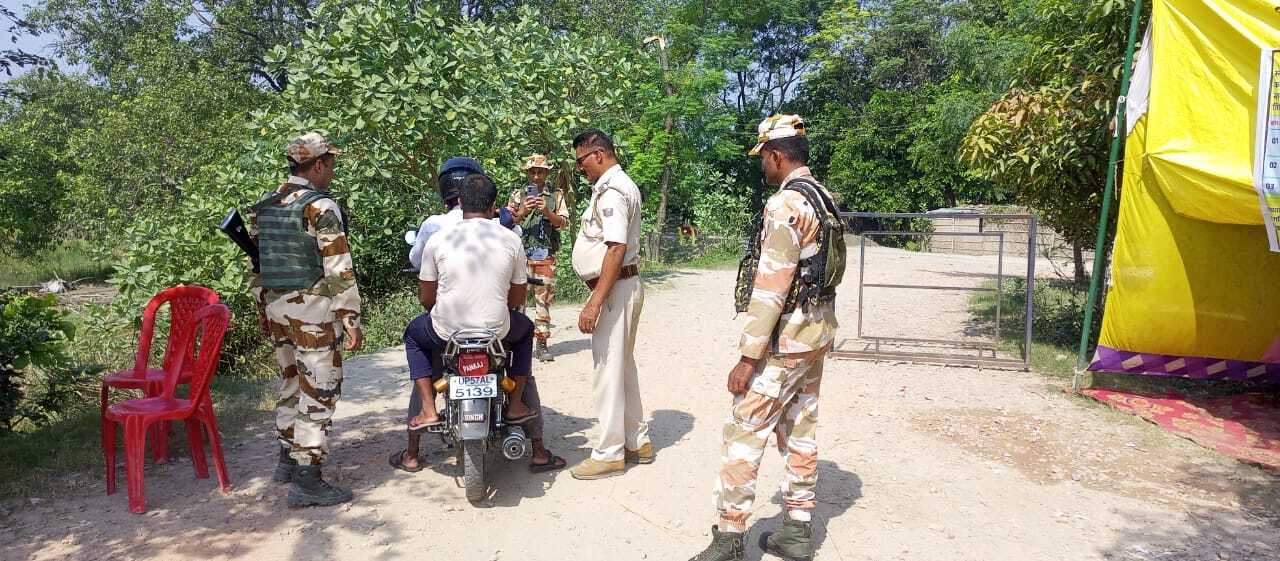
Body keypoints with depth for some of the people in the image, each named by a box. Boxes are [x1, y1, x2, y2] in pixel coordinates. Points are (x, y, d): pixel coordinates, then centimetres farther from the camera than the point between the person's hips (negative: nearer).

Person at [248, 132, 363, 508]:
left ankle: (287, 459, 33)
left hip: (276, 309, 8)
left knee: (290, 382, 21)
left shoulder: (262, 207, 11)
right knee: (318, 392, -1)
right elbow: (339, 270, -17)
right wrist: (352, 320, -14)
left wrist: (262, 309, 24)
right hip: (315, 313, -8)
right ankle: (307, 480, 4)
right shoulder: (321, 207, -14)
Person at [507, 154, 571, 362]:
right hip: (521, 252, 0)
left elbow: (563, 222, 2)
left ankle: (541, 343, 7)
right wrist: (523, 211, -17)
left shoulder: (556, 196, 11)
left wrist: (547, 212, -16)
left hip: (546, 254, 0)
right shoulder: (517, 194, 10)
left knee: (543, 298, 1)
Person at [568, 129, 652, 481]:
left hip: (615, 289, -11)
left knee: (609, 372, -2)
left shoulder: (612, 190, -16)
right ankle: (637, 442, 29)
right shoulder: (619, 185, 16)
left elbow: (616, 249, -25)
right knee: (624, 367, 17)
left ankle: (609, 455, 10)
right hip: (624, 287, 11)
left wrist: (594, 303, -26)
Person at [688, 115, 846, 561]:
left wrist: (748, 357, -20)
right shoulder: (825, 199, 11)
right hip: (818, 333, 10)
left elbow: (770, 288, -23)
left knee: (743, 433, -3)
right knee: (800, 429, 15)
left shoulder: (785, 205, -19)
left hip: (785, 339, -10)